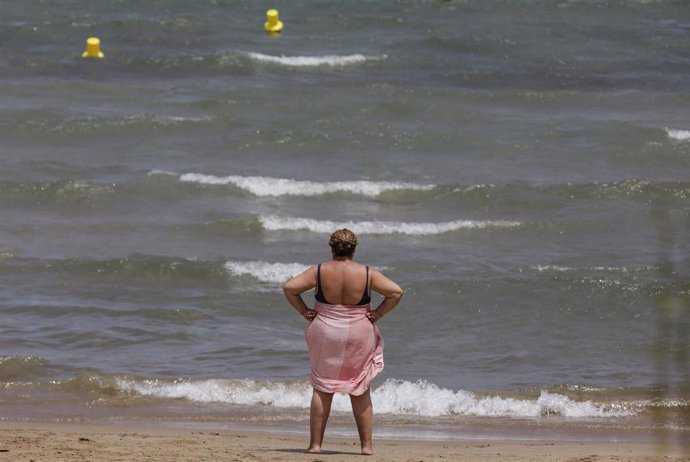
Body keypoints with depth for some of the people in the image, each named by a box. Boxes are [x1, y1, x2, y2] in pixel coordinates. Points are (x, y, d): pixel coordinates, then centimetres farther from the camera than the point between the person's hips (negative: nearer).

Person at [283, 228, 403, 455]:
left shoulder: (319, 271, -7)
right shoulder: (367, 274, -7)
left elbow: (289, 288, -11)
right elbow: (396, 292, -11)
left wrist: (304, 312, -2)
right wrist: (378, 314, -3)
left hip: (325, 335, 0)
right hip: (359, 336, 0)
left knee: (322, 390, 8)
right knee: (360, 392, 12)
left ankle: (315, 444, 6)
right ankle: (367, 444, 11)